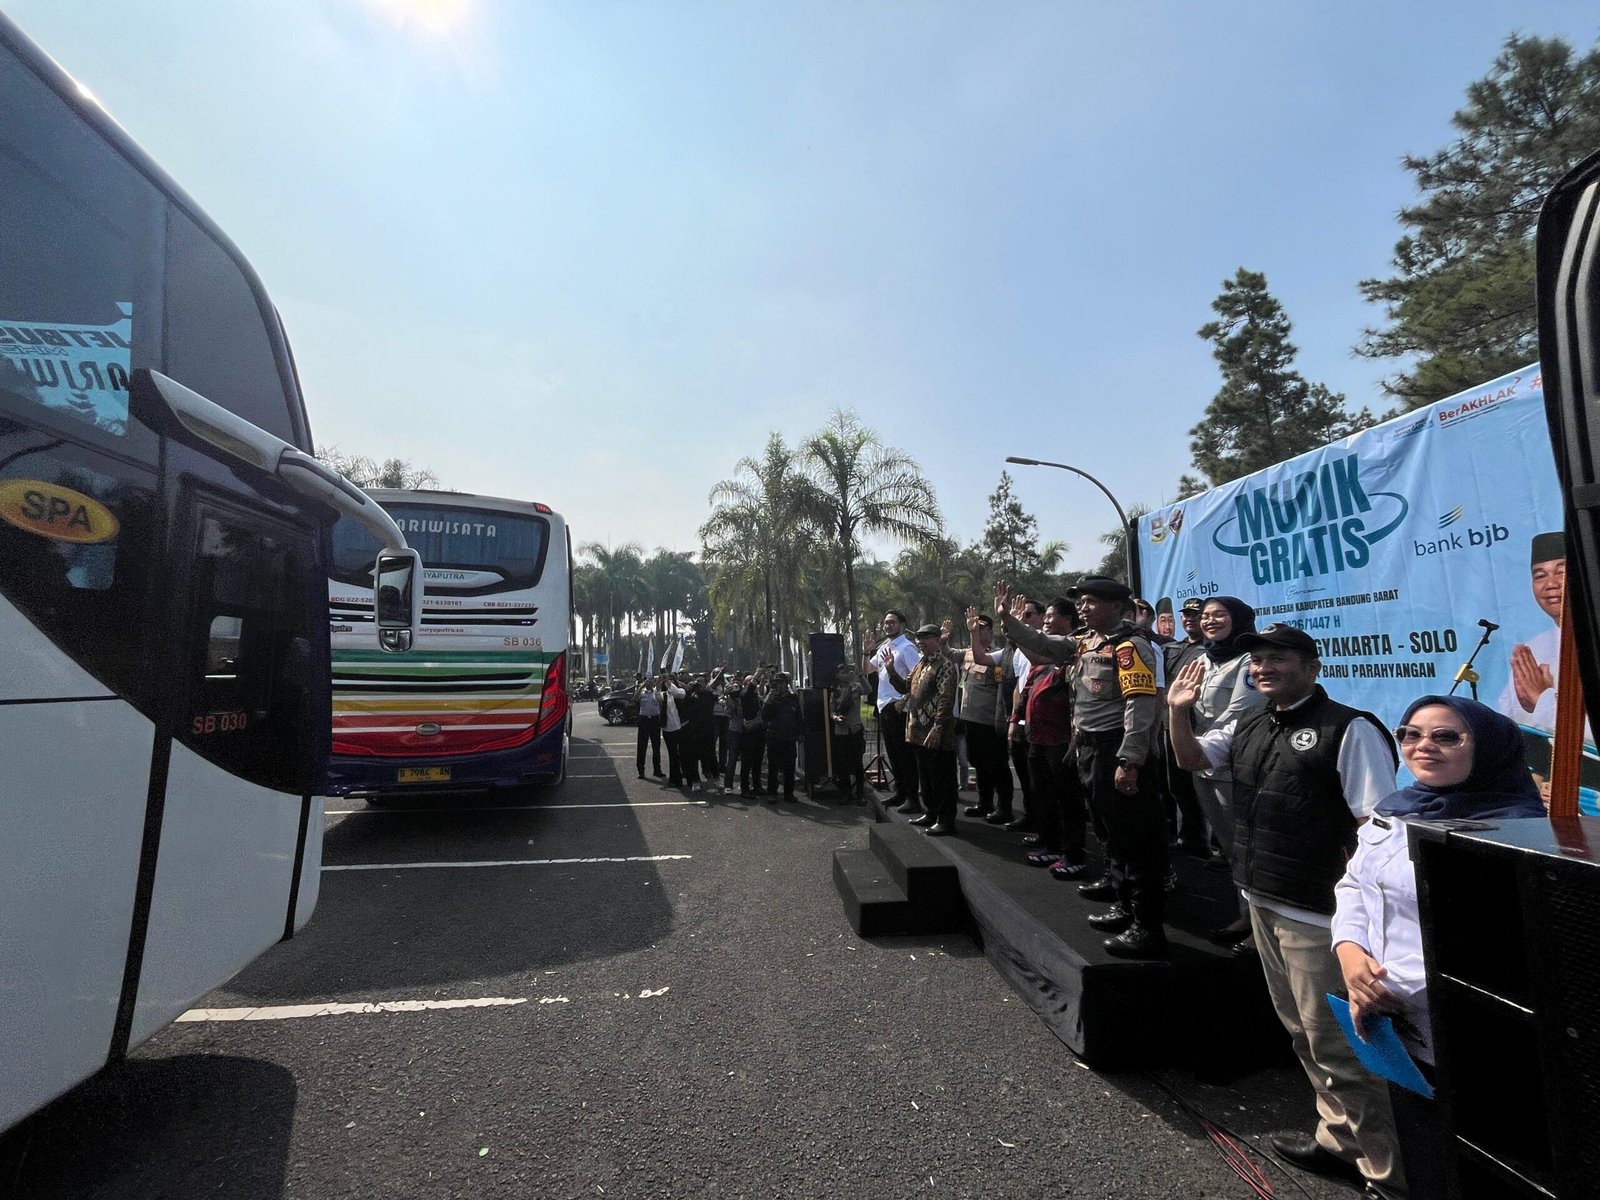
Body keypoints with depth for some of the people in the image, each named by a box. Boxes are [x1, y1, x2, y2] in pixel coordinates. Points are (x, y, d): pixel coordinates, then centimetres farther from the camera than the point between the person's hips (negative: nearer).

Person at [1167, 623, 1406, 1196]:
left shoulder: (1349, 730, -15)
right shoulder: (1249, 725, 8)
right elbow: (1190, 759, 19)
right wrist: (1179, 712, 0)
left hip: (1316, 913, -8)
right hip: (1263, 902, 8)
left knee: (1334, 1043, 3)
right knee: (1303, 1032, 21)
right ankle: (1339, 1141, 39)